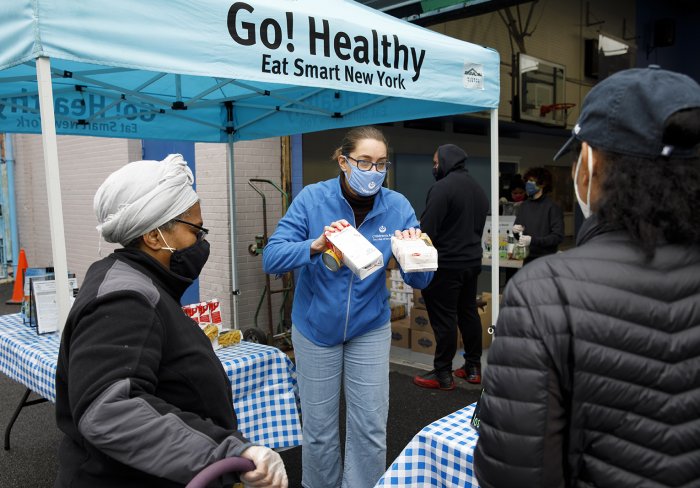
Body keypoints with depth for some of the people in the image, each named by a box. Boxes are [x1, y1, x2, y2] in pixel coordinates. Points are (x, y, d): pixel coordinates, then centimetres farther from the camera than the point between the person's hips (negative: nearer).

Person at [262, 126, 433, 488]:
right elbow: (271, 258, -20)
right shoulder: (313, 198, -13)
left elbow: (420, 280, -10)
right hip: (315, 327, -1)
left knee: (370, 428, 8)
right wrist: (316, 245, -38)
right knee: (318, 428, 11)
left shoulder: (397, 206, -9)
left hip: (370, 329, 1)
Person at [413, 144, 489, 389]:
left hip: (446, 265, -9)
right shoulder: (478, 189, 13)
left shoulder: (442, 187, -16)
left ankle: (443, 374, 5)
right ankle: (473, 367, 24)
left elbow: (427, 229, -19)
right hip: (472, 261, 9)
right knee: (469, 312, 16)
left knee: (444, 318, -2)